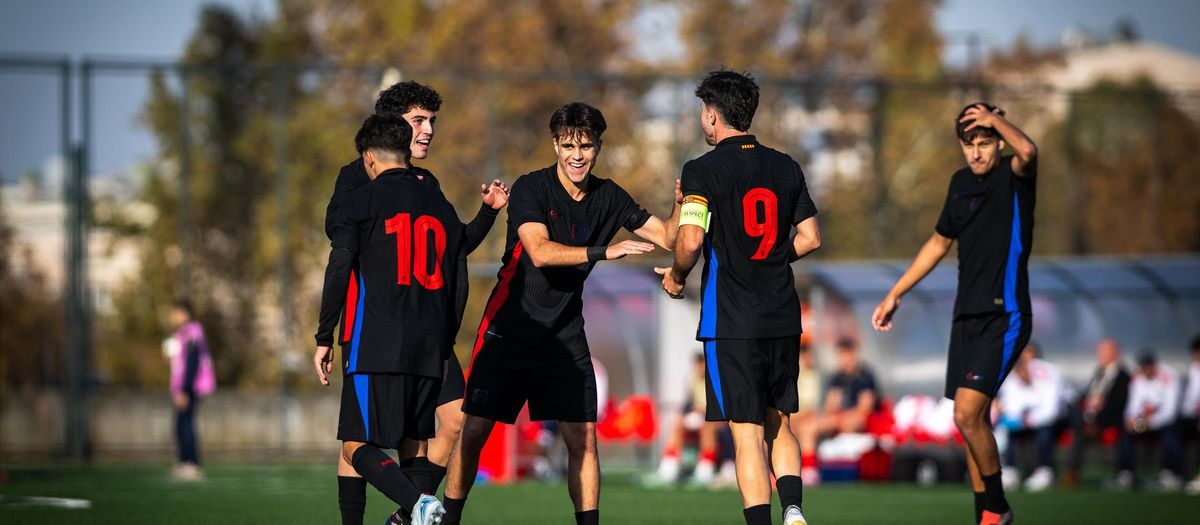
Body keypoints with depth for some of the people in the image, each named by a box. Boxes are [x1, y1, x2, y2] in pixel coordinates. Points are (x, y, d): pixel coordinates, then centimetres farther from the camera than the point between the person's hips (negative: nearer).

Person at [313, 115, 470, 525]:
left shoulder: (361, 201, 1)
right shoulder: (442, 206, 17)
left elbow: (339, 271, -7)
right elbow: (459, 284, 17)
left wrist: (324, 339, -2)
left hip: (376, 348, -5)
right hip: (429, 352, 5)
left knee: (356, 448, -6)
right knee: (413, 446, 16)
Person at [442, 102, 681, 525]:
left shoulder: (608, 197, 4)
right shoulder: (531, 188, -11)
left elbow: (667, 236, 6)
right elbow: (540, 252, -25)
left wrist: (682, 204, -14)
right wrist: (604, 252, -33)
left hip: (565, 335, 4)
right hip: (508, 329, -4)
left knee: (582, 438, -3)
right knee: (474, 431, -2)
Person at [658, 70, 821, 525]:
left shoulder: (703, 170, -8)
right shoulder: (785, 167, 8)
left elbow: (691, 240, -18)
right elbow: (810, 238, 9)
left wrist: (676, 277, 1)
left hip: (732, 321, -5)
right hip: (783, 317, 5)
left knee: (747, 434, -3)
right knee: (778, 424, 16)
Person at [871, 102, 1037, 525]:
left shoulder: (1013, 176, -8)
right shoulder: (961, 183, 12)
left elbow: (1027, 151, -35)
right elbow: (939, 242, 25)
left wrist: (995, 119, -21)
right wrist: (895, 294, 27)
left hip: (1004, 318, -7)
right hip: (967, 316, 7)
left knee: (967, 414, -16)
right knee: (974, 422, 9)